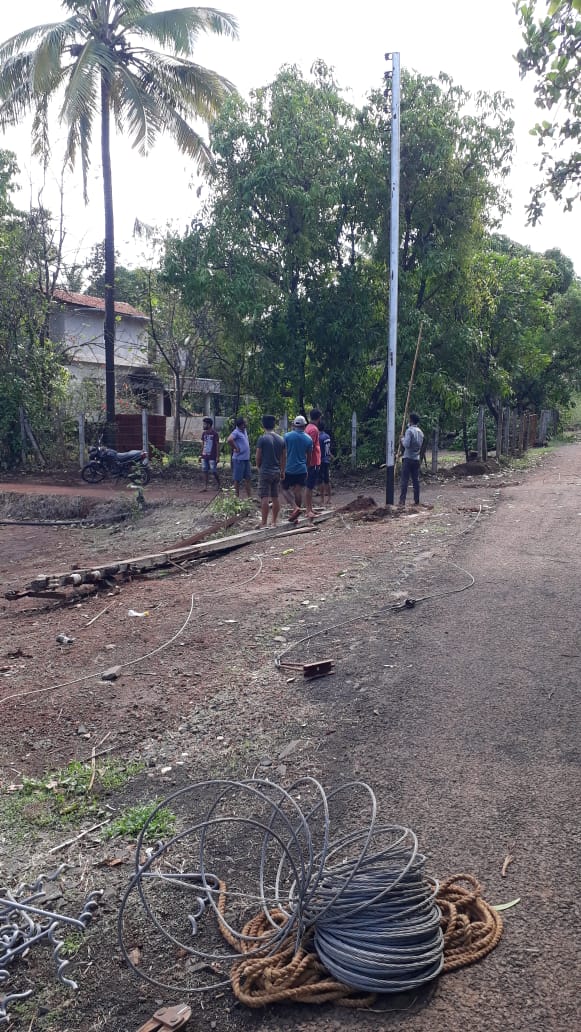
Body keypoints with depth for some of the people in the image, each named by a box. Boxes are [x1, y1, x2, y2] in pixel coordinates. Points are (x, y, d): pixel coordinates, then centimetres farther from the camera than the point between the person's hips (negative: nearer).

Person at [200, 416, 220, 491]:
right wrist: (201, 454, 13)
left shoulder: (214, 433, -8)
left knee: (214, 472, -2)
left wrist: (217, 456, -11)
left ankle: (219, 485, 14)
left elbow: (218, 445, -7)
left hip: (212, 457, -5)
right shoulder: (204, 433, 9)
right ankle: (205, 486, 10)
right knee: (205, 471, 6)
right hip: (204, 456, 6)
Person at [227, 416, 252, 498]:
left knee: (248, 478, 12)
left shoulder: (244, 431, 12)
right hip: (239, 459, -9)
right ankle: (237, 497, 8)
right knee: (237, 479, 1)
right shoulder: (236, 432, -15)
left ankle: (249, 496, 18)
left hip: (246, 458, 9)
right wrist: (235, 448, -22)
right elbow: (229, 440, -33)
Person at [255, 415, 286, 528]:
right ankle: (274, 522, 16)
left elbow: (258, 457, -7)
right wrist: (282, 471, 18)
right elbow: (284, 457, 10)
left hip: (265, 471, -5)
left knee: (265, 498, -6)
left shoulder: (262, 439, -10)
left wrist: (259, 467, 11)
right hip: (277, 472, 5)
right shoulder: (281, 439, 6)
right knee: (275, 497, 11)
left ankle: (264, 523, -7)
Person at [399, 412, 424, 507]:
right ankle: (417, 501, 12)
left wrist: (402, 439, -2)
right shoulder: (420, 432, 11)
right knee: (416, 481, 10)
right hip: (416, 459, 7)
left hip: (408, 459, -7)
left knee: (404, 481, -7)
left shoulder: (409, 430, -13)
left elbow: (406, 444, -20)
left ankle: (402, 501, -12)